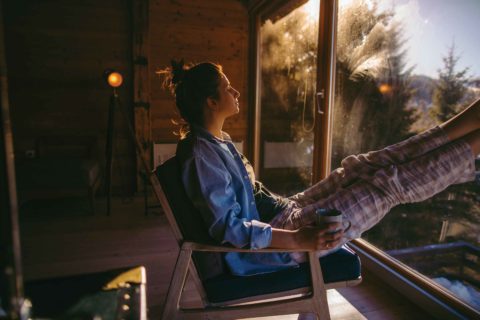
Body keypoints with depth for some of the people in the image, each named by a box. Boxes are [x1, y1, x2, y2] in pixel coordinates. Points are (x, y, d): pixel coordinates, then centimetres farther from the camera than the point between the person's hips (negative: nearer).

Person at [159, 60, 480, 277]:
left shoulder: (216, 141, 9)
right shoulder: (202, 154, -22)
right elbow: (227, 227, -26)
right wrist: (298, 240, -30)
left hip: (281, 214, 9)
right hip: (275, 240, -9)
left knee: (360, 167, 2)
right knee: (390, 182, -9)